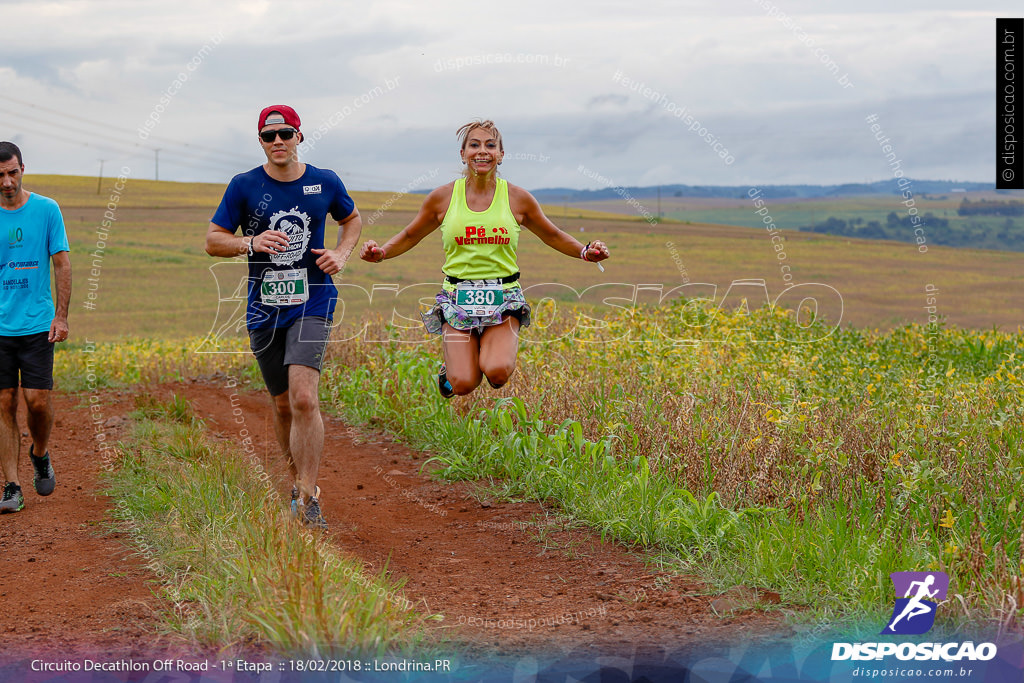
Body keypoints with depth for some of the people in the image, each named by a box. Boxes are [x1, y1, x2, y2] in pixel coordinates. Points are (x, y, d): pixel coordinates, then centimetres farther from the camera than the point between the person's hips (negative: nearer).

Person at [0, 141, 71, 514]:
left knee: (37, 399, -6)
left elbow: (62, 264, 3)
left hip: (37, 325, -1)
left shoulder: (47, 209, -1)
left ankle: (40, 454, 25)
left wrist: (61, 316, -3)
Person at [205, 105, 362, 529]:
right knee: (282, 404, 11)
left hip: (312, 301, -2)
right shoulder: (244, 186, 0)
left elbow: (352, 219, 21)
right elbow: (213, 241, 3)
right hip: (264, 306, 2)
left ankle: (307, 498, -13)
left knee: (304, 398, -19)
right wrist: (251, 243, -16)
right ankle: (299, 481, 33)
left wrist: (341, 254, 2)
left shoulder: (325, 182, 2)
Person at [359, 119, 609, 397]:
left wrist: (585, 251, -2)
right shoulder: (443, 197, 1)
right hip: (457, 298, 0)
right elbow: (410, 236, 14)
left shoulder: (517, 198, 2)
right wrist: (380, 252, -6)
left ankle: (491, 354, 14)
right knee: (463, 385, -15)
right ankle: (452, 364, 24)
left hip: (503, 298, 0)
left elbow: (553, 236, 16)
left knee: (497, 372, -25)